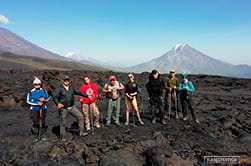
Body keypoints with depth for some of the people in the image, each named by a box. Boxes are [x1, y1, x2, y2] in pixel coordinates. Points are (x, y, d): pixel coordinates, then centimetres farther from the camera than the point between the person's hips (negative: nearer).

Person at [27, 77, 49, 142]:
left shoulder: (43, 91, 1)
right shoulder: (31, 92, -7)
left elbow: (47, 98, 10)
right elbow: (28, 101, -3)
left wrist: (44, 99, -13)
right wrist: (37, 103, -13)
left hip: (43, 109, 2)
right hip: (34, 109, -2)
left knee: (43, 122, 7)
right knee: (35, 123, 2)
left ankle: (43, 135, 21)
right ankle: (36, 136, 19)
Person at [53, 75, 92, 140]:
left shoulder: (71, 87, 7)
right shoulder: (59, 89, -7)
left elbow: (78, 92, 14)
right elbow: (55, 97, -14)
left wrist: (87, 96, 10)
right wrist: (58, 103, -35)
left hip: (72, 107, 4)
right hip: (63, 109, -4)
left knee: (80, 116, -3)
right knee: (63, 123, 4)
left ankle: (81, 132, 7)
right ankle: (62, 137, 21)